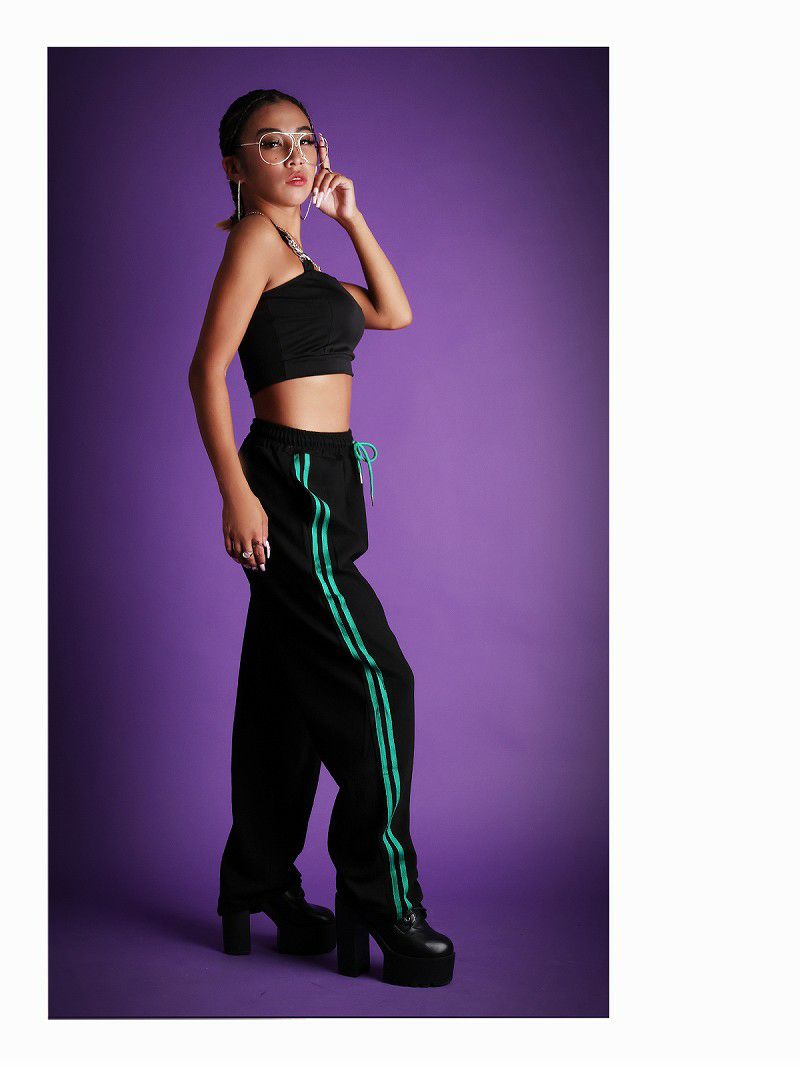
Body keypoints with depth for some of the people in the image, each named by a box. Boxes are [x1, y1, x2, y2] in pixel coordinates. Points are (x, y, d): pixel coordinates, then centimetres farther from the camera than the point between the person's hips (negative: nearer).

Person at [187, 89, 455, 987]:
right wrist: (235, 492, -20)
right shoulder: (254, 236, -7)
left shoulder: (293, 253, 20)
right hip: (289, 483, -9)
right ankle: (383, 907, 0)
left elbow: (395, 313, 23)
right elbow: (207, 371, -14)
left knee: (285, 695, 12)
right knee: (374, 682, -8)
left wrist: (349, 216, 18)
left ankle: (258, 892, 23)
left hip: (322, 484, 9)